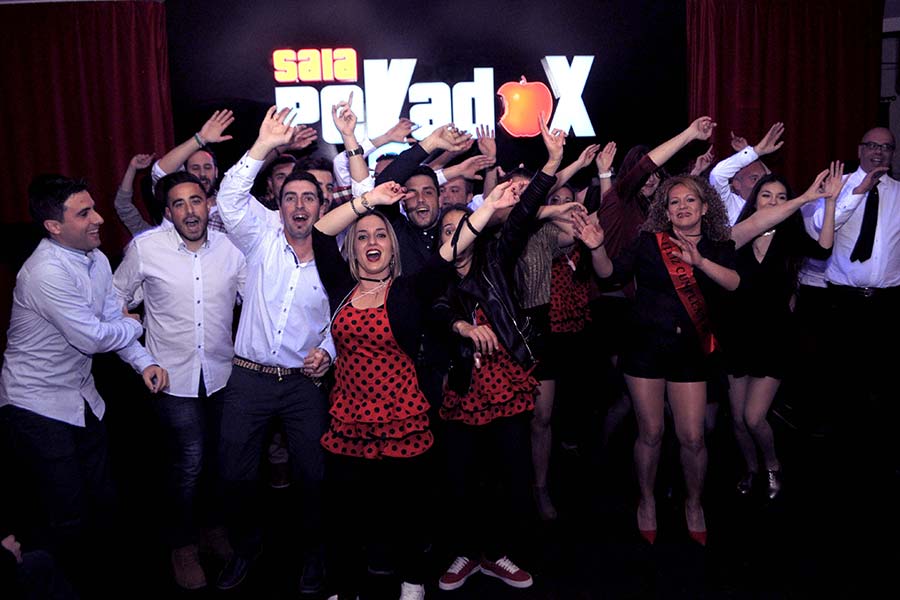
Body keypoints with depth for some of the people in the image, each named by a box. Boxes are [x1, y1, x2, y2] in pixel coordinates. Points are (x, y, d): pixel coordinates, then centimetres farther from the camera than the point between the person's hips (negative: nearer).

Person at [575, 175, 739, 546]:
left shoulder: (718, 247, 4)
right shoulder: (650, 241, 1)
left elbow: (734, 282, -15)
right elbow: (611, 272, -8)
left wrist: (700, 261, -31)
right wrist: (597, 247, -27)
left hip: (690, 351, 1)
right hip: (646, 346, -1)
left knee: (692, 436, 0)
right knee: (650, 432, 6)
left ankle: (694, 503, 25)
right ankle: (647, 501, 28)